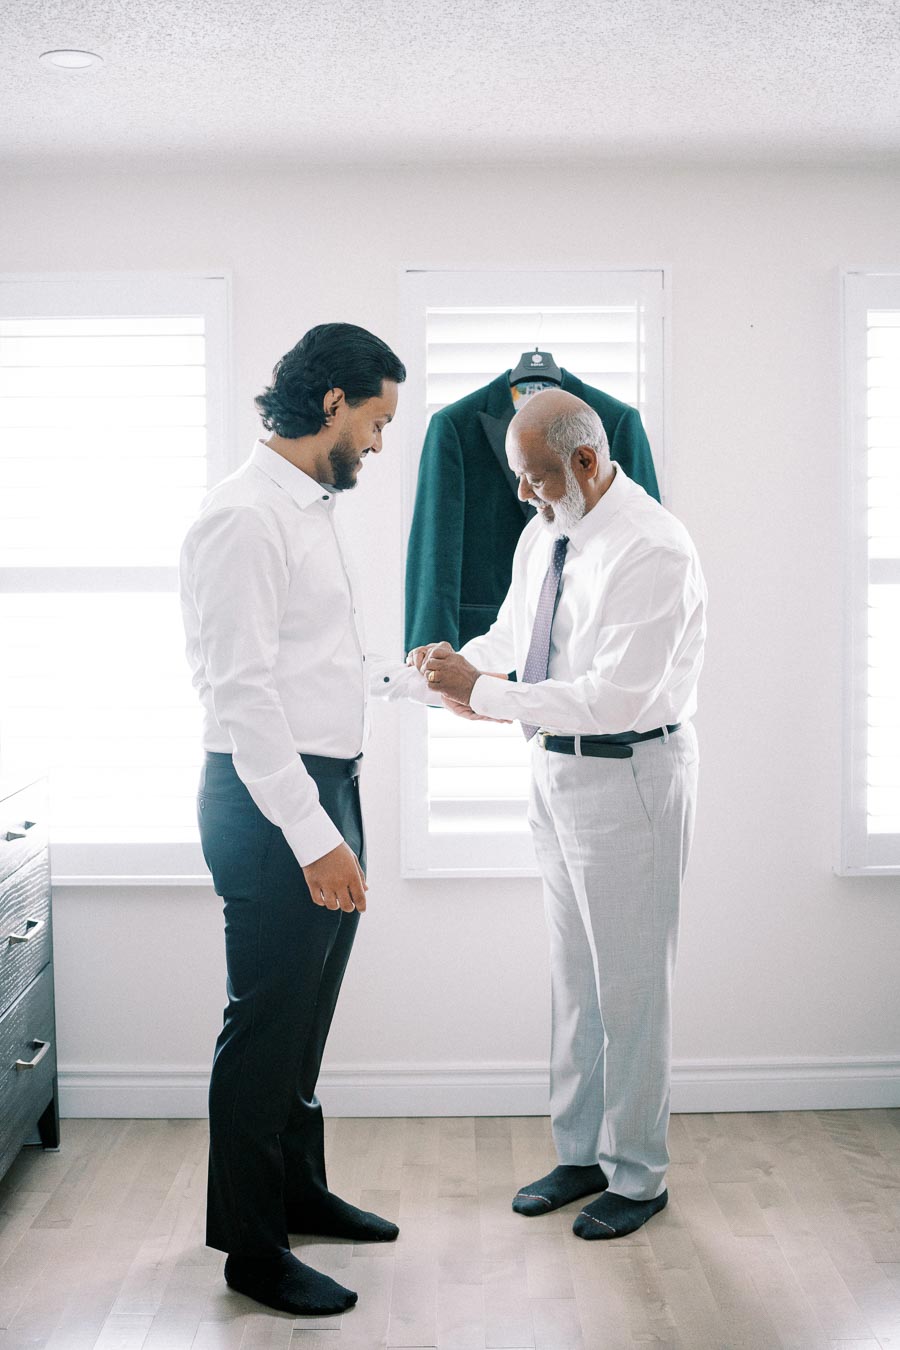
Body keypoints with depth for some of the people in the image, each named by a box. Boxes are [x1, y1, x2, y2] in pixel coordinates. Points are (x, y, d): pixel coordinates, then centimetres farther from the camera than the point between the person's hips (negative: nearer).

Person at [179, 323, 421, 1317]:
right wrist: (313, 836, -25)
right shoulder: (243, 518, -18)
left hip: (325, 786, 10)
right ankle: (252, 1249, 15)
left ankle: (298, 1189, 37)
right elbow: (243, 689, -23)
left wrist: (408, 675, 22)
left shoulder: (311, 510, 14)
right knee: (266, 1023, 1)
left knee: (305, 1013, 20)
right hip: (270, 799, -10)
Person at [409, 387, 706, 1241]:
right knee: (571, 974, 17)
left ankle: (636, 1175, 19)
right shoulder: (544, 532, 5)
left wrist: (485, 696, -25)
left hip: (628, 774, -8)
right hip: (556, 768, 8)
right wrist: (466, 657, -2)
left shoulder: (652, 550, -21)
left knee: (629, 979, 3)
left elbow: (617, 694, -27)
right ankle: (581, 1153, 32)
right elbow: (517, 628, 20)